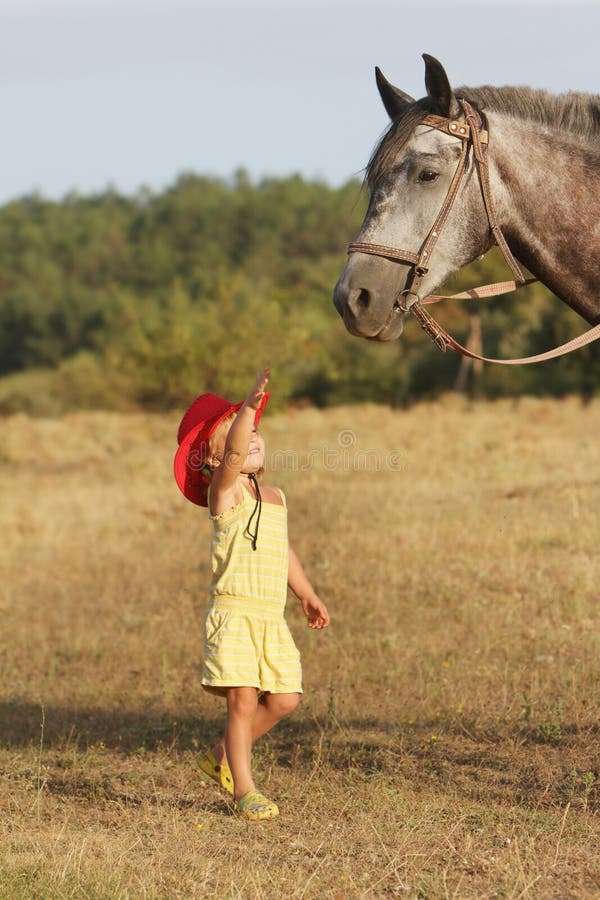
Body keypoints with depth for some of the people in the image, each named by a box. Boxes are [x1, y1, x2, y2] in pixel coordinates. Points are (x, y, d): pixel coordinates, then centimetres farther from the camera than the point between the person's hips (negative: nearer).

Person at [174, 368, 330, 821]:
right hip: (234, 613, -7)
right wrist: (250, 404, -37)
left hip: (272, 618, 7)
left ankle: (223, 757, 23)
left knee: (283, 699, 3)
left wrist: (307, 594, 35)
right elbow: (234, 452, -25)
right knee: (243, 700, -10)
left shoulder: (275, 496, 18)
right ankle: (245, 791, -1)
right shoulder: (224, 490, -4)